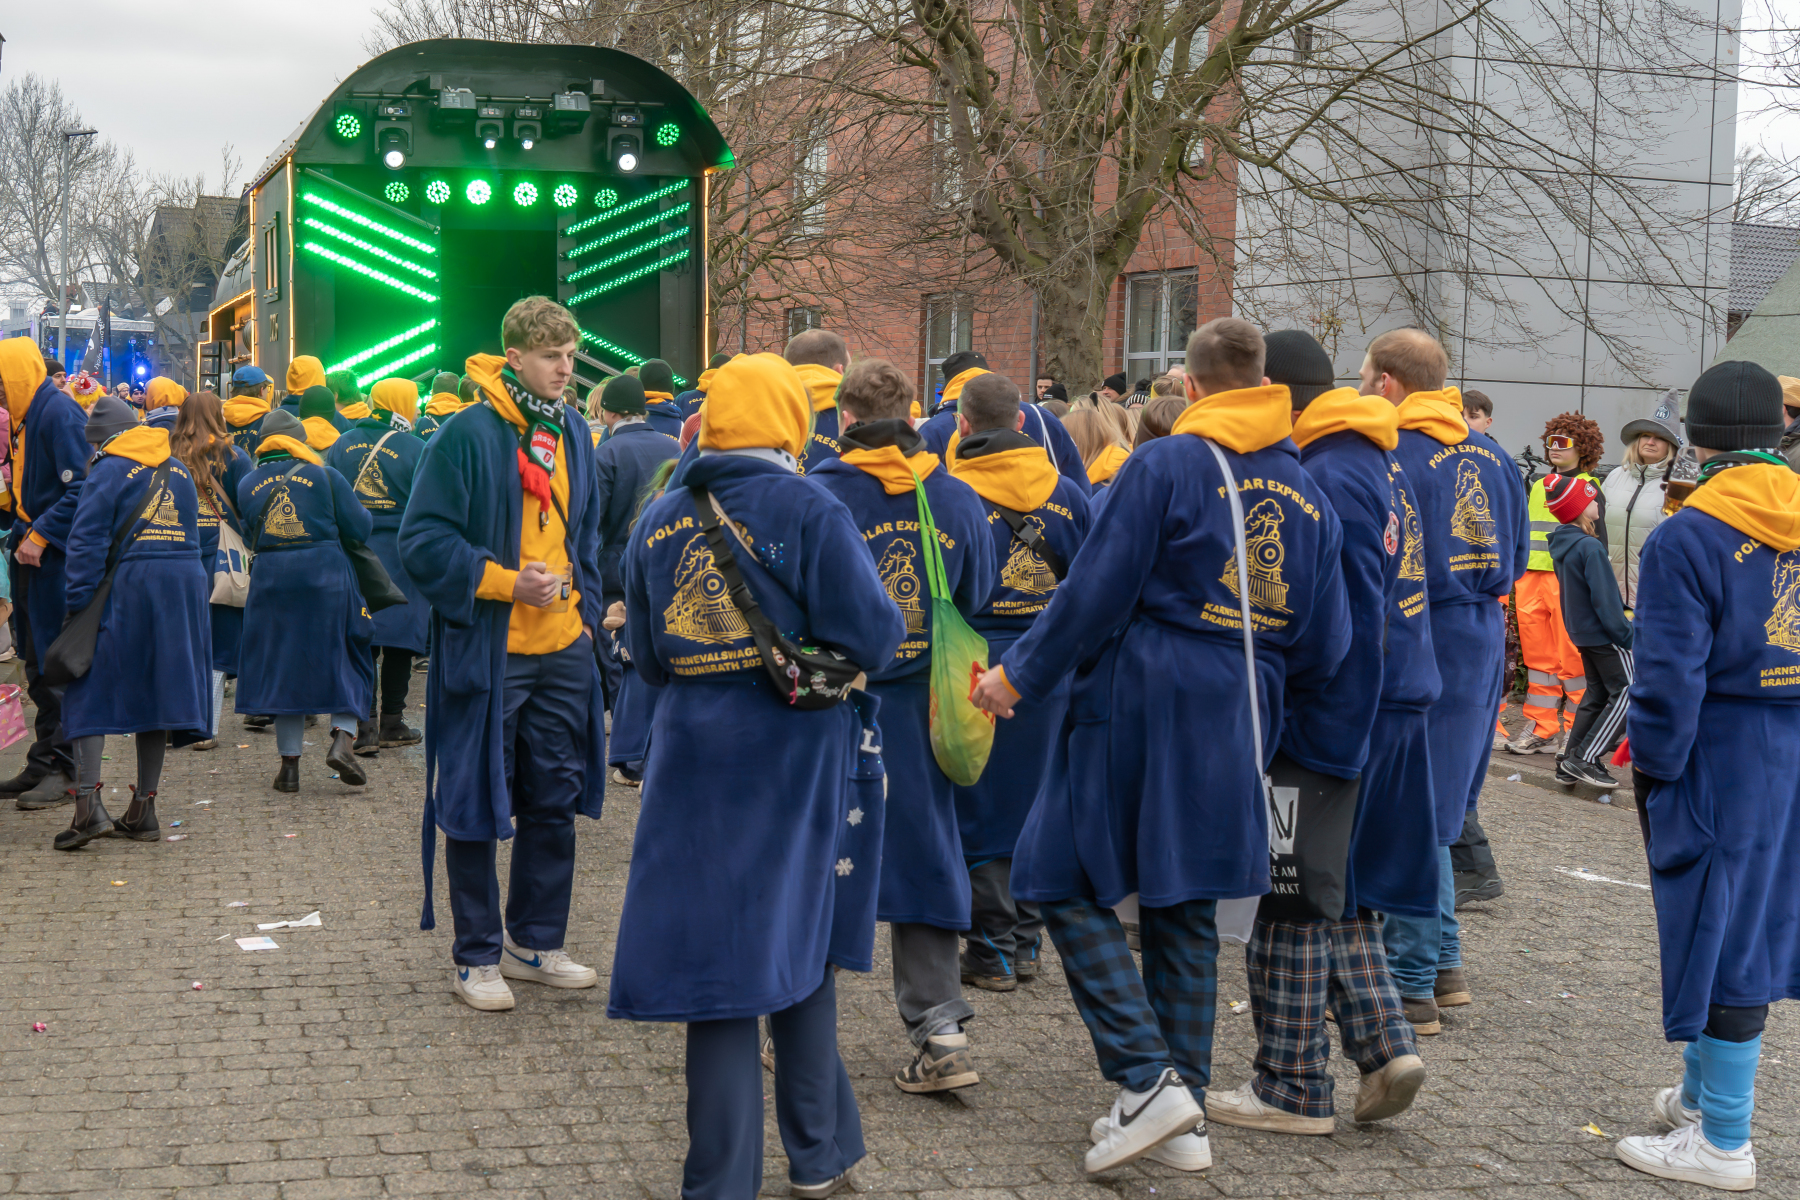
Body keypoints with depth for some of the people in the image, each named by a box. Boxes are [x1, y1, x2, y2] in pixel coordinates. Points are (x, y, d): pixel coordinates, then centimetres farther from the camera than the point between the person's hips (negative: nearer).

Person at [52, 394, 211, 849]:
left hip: (128, 585, -5)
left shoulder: (109, 470, -4)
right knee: (157, 689, 10)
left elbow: (87, 542, -10)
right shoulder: (179, 469, 15)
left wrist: (79, 602, -9)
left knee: (91, 690, 1)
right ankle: (143, 809, 13)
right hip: (184, 586, 6)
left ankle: (88, 802, -13)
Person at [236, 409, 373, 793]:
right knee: (343, 658, 10)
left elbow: (250, 534, 12)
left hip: (270, 581, 3)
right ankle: (342, 738, -9)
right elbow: (360, 529, -2)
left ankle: (289, 764, 9)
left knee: (283, 664, 9)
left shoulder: (248, 484, 6)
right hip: (325, 576, -2)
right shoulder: (325, 477, -2)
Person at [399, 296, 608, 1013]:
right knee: (476, 804, 3)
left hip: (562, 650, 7)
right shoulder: (468, 434, -11)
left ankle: (536, 941, 27)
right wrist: (506, 583, -19)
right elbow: (422, 542, -14)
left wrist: (584, 609, 12)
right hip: (486, 652, -6)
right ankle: (476, 957, 16)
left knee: (555, 800, 13)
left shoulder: (572, 433, 10)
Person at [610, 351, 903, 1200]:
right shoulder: (812, 513, -10)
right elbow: (872, 636, -14)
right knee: (802, 953, 14)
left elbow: (645, 658, 10)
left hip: (695, 760, 3)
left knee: (721, 962, 7)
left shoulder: (658, 520, 4)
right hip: (798, 760, -2)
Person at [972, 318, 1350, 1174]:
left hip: (1141, 705, -6)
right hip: (1238, 720, 6)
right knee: (1185, 908, 15)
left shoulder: (1166, 464, -10)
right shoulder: (1307, 492, 8)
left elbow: (1094, 593, -11)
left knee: (1064, 881, 4)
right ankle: (1183, 1117, 18)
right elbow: (1325, 646, 10)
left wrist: (1020, 674, 0)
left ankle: (1149, 1079, -6)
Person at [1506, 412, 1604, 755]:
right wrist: (1514, 578, 20)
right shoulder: (1538, 487, 21)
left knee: (1572, 658, -4)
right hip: (1531, 577, 7)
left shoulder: (1589, 487, 1)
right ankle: (1540, 729, 13)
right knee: (1537, 656, 8)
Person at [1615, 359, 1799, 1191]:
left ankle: (1723, 1144, 9)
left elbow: (1671, 680, -17)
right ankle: (1703, 1090, 34)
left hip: (1720, 764, -7)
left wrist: (1650, 769, -5)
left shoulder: (1685, 541, -16)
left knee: (1718, 934, 1)